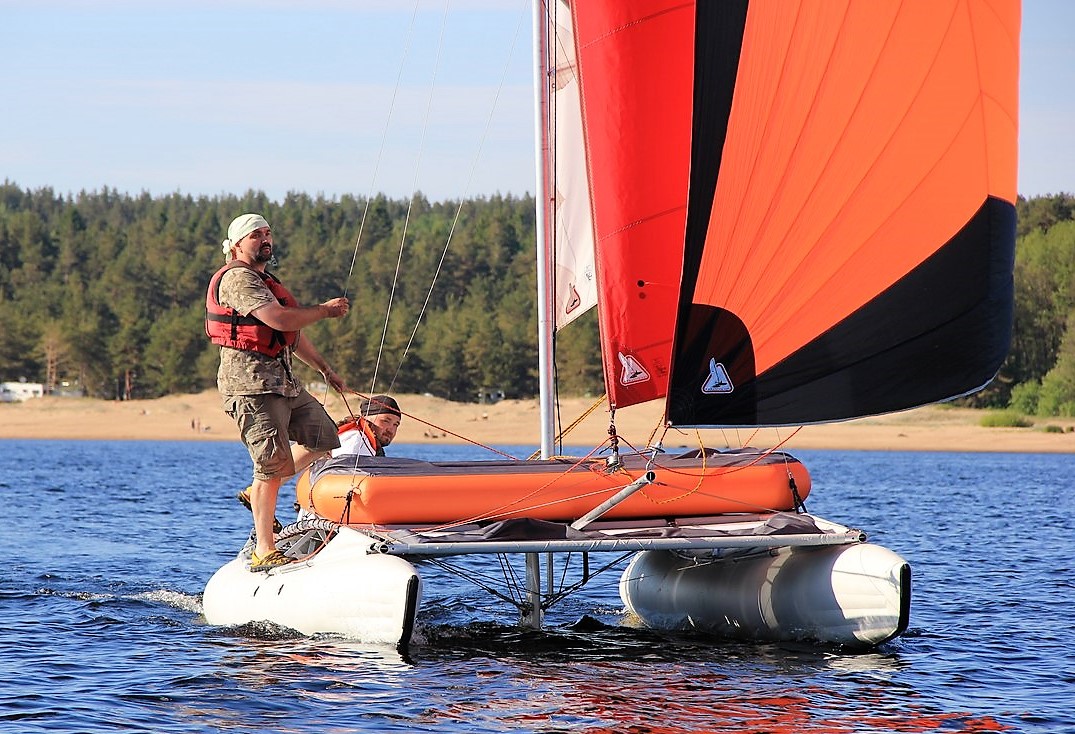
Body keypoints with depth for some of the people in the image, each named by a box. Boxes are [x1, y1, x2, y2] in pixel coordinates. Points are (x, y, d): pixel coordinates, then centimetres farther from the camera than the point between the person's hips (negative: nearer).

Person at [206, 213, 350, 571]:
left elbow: (294, 334, 32)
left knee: (324, 440, 13)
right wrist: (325, 310, -8)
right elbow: (281, 319, -22)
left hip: (283, 380, 10)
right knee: (273, 461, -13)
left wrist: (325, 369, 33)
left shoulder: (267, 282, 23)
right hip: (250, 381, -10)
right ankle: (264, 552, -10)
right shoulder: (237, 278, -10)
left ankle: (257, 494, 22)